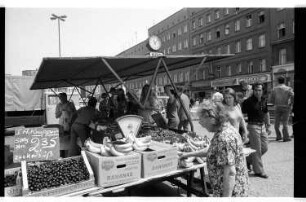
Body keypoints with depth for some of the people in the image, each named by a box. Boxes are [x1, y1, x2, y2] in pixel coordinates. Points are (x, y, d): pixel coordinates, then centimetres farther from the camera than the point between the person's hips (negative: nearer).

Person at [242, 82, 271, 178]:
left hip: (262, 126, 7)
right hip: (253, 126, -7)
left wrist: (268, 126, 18)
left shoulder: (264, 100, 7)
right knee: (257, 150, 0)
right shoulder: (248, 101, -14)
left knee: (264, 148, 12)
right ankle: (258, 171, 13)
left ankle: (248, 160, 31)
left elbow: (266, 113, 19)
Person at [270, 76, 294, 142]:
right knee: (285, 123, 4)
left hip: (278, 107, 1)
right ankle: (286, 137, 4)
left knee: (276, 123, 11)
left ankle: (278, 136, 12)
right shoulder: (288, 89, -3)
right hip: (286, 107, -1)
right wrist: (291, 104, -2)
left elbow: (272, 100, 2)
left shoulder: (274, 89, 3)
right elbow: (293, 96, -15)